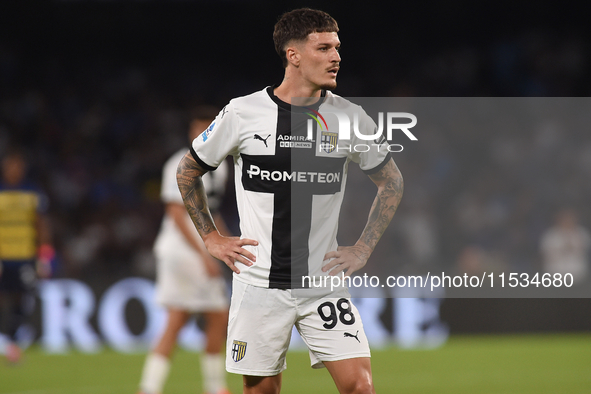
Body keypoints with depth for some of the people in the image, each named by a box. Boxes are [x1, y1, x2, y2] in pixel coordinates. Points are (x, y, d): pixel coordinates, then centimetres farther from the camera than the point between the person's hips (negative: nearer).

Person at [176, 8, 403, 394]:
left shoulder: (349, 117, 0)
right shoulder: (242, 113, -4)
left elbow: (392, 182, 14)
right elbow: (189, 171, 11)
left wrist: (363, 248, 6)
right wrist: (212, 238, 6)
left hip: (324, 281, 1)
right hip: (259, 285, -1)